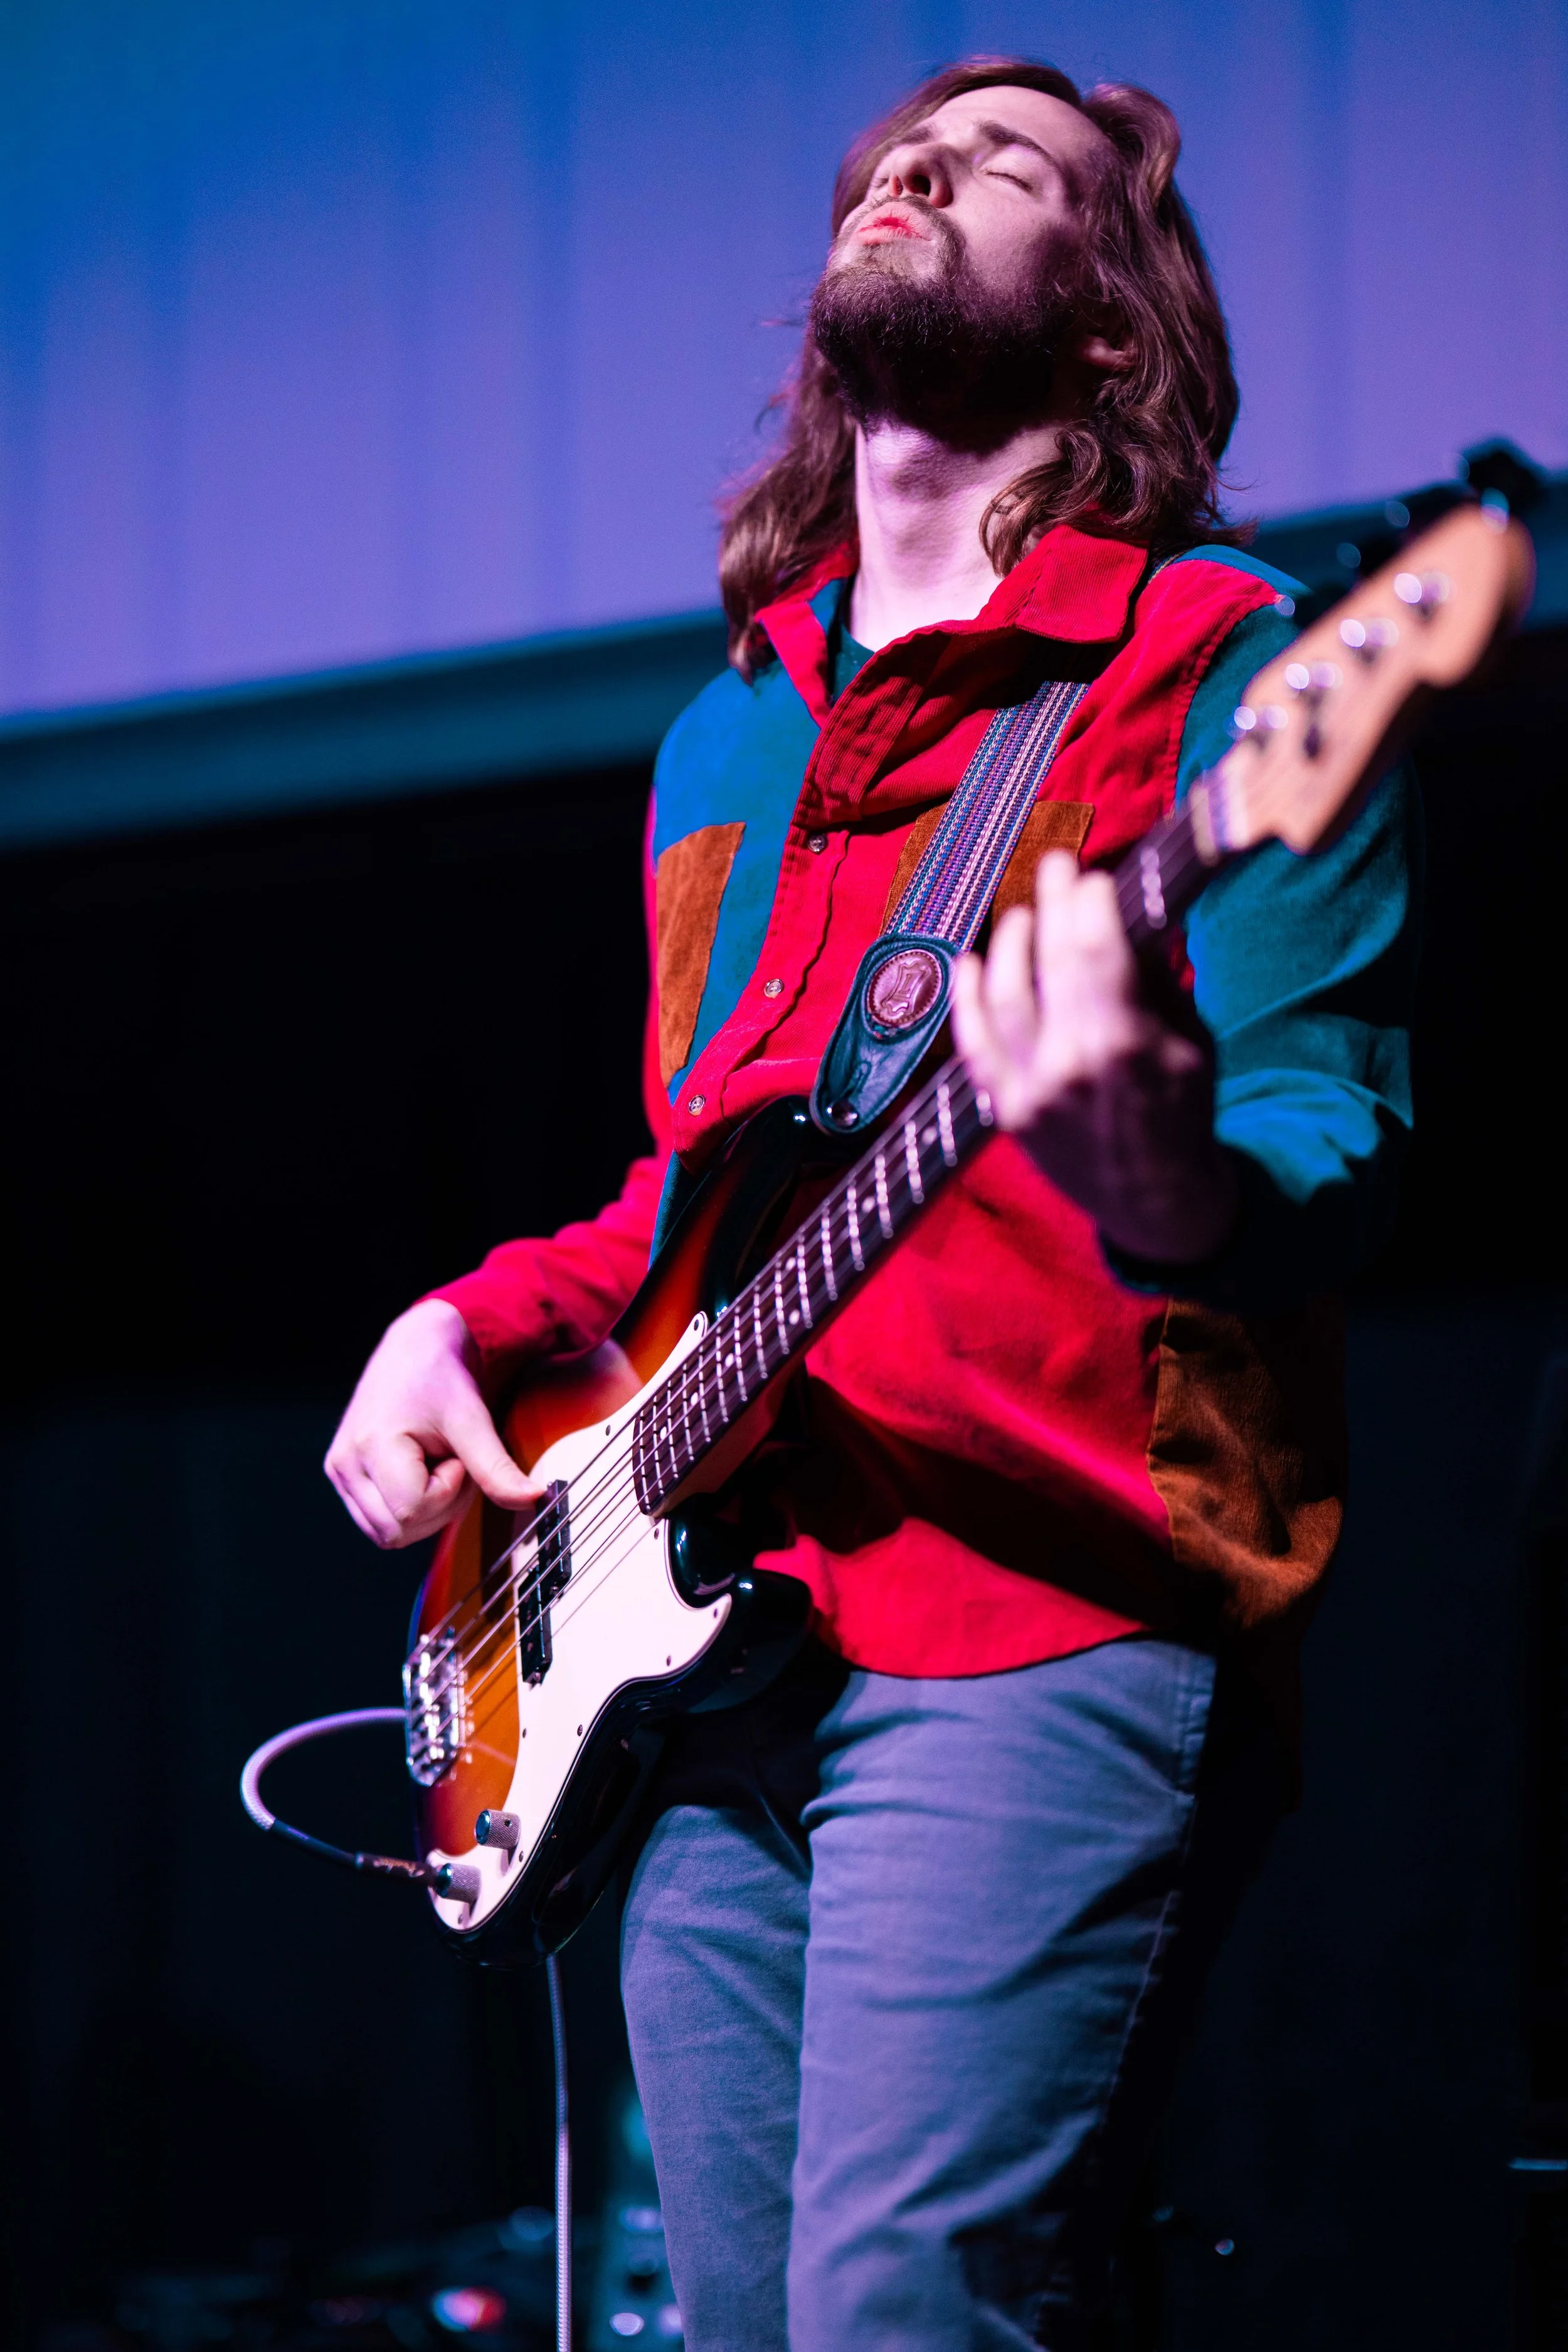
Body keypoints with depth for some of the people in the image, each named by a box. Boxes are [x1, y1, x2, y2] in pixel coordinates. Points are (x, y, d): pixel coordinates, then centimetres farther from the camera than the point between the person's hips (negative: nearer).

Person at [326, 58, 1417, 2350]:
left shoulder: (1217, 661, -1)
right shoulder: (727, 741, 22)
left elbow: (1335, 1149, -11)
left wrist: (1161, 1187, -34)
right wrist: (475, 1317, 11)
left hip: (1045, 1636, -7)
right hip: (705, 1641, 7)